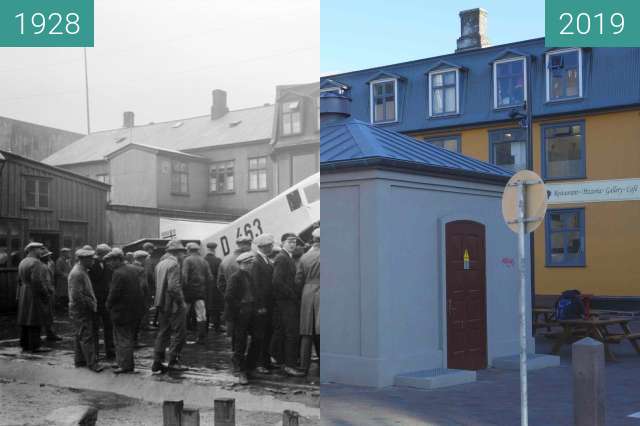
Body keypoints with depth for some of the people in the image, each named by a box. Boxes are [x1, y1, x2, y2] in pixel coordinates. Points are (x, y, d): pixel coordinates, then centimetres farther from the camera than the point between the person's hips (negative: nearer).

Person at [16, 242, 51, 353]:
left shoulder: (23, 262, 13)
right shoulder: (35, 263, -16)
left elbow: (20, 280, 15)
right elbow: (37, 281, -23)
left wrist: (20, 295, 17)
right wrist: (45, 294, -16)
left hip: (24, 294, 9)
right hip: (35, 294, -9)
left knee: (25, 320, 10)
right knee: (35, 320, -7)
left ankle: (25, 345, 13)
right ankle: (35, 346, -7)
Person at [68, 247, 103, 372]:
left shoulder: (82, 271, 13)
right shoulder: (77, 274, -20)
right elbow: (77, 295, -25)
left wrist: (92, 303, 12)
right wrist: (91, 304, -17)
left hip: (85, 310, 10)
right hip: (79, 310, -10)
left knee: (81, 336, 16)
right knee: (86, 336, -8)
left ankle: (80, 360, 25)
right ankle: (91, 363, -6)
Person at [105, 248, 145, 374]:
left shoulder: (118, 274, -20)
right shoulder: (134, 269, 6)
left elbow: (114, 293, -21)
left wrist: (108, 304, -1)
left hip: (123, 311, -9)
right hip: (136, 310, 9)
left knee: (122, 339, 2)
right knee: (129, 337, 18)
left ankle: (125, 366, 6)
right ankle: (128, 364, 28)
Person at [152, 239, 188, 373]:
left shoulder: (160, 264, 12)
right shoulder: (174, 265, -15)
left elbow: (158, 285, 14)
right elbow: (173, 287, -23)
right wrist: (181, 301, -14)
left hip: (162, 305, 9)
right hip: (174, 305, -9)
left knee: (163, 333, 13)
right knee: (179, 333, 1)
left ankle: (157, 363, 14)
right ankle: (173, 362, 4)